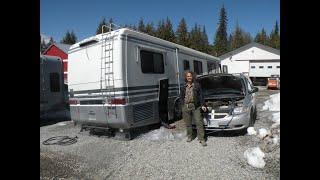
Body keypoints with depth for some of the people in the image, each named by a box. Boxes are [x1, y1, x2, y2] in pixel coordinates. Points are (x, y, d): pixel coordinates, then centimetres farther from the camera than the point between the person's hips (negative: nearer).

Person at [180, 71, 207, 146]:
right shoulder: (184, 87, 10)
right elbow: (181, 97, 16)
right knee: (188, 123, 10)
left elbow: (201, 95, 3)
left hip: (195, 106, -2)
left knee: (199, 122, -3)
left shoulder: (197, 85, 4)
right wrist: (182, 105, 6)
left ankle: (201, 139, 4)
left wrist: (202, 105, -4)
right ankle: (189, 136, 26)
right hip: (186, 106, 2)